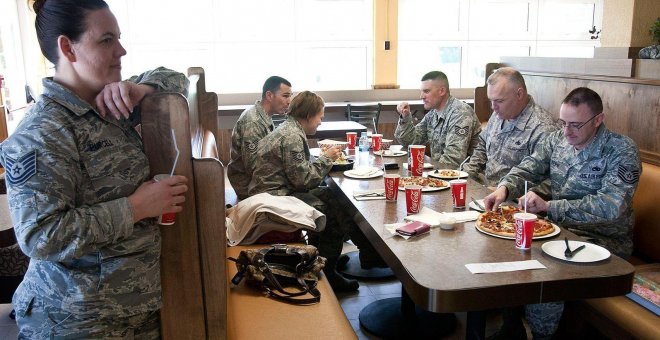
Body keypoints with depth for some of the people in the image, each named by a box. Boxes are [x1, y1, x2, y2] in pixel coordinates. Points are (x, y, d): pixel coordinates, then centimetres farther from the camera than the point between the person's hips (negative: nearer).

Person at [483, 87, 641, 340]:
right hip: (559, 227, 6)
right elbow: (526, 169, 5)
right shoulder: (557, 139, 5)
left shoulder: (622, 151, -14)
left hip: (603, 239, -6)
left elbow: (611, 206, -25)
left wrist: (549, 206, -30)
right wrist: (504, 188, -19)